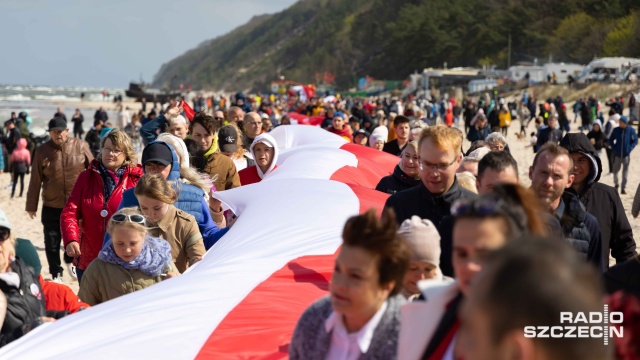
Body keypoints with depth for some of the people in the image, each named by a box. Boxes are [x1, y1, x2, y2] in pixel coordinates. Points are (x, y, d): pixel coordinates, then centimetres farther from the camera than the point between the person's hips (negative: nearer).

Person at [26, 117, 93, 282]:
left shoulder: (80, 146, -4)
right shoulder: (42, 151, -4)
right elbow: (35, 181, 0)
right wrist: (31, 205, 3)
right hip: (51, 207, 0)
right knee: (52, 243, 6)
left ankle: (70, 261, 40)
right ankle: (56, 274, 24)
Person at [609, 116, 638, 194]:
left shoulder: (631, 130, -6)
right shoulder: (616, 130, -4)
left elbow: (635, 140, 3)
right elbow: (610, 140, 7)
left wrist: (630, 148, -8)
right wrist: (614, 148, -4)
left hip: (626, 154, -1)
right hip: (617, 154, 1)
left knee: (625, 171, 0)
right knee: (615, 170, 8)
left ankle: (623, 188, 6)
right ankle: (616, 183, 33)